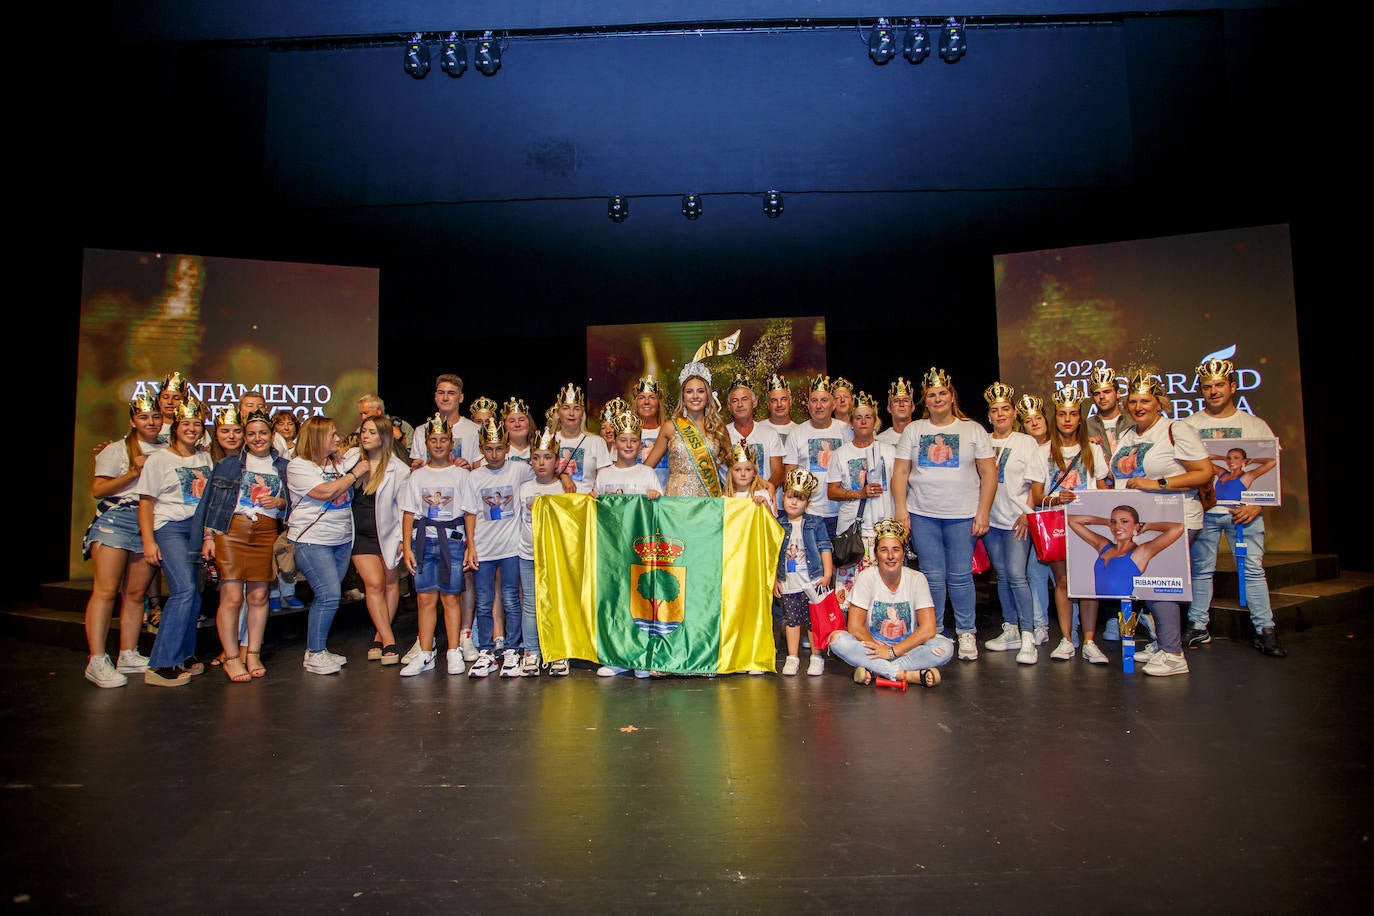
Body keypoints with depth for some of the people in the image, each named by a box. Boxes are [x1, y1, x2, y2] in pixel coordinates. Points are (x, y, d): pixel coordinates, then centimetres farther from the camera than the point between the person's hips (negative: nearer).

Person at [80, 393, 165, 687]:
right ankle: (97, 660, -10)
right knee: (106, 590, -10)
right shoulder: (117, 450, 3)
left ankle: (128, 655, 12)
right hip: (115, 519, -4)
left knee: (136, 592, 6)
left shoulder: (165, 452, 16)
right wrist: (134, 472, -11)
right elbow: (97, 489, -4)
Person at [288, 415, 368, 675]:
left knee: (329, 596, 8)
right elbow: (325, 492, -18)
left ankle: (319, 649, 19)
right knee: (329, 595, -13)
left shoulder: (339, 462, 14)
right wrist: (355, 473, -11)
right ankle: (313, 655, -1)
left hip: (342, 541, 7)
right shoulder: (298, 466, -7)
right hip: (312, 541, -7)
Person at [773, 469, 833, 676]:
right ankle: (792, 657, 16)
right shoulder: (777, 524, 5)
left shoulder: (815, 523, 2)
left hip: (812, 582, -2)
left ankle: (816, 657, 13)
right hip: (788, 584, 2)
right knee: (791, 620, 8)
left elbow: (825, 549, 1)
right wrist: (773, 579, 6)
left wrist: (827, 575, -6)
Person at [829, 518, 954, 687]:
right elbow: (855, 627, -11)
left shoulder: (917, 579, -6)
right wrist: (880, 649, -21)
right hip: (872, 646, 0)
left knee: (945, 647, -28)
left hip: (908, 647, 1)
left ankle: (873, 671, -25)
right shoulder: (865, 578, -7)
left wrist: (891, 652, -20)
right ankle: (911, 675, -28)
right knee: (837, 639, -29)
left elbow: (928, 629, -14)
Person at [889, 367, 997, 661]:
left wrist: (983, 512, -4)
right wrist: (900, 509, -2)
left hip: (962, 515, -1)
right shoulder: (913, 430, 9)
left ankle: (966, 634, 15)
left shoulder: (973, 430, 6)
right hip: (922, 515, 1)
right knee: (932, 576, 4)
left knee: (960, 576, 0)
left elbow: (989, 473, 4)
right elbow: (900, 472, 7)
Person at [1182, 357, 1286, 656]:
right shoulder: (1189, 426, 7)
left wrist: (1257, 505, -9)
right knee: (1201, 569, 5)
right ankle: (1198, 627, 13)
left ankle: (1265, 631, 6)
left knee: (1253, 569, -1)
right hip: (1202, 509, 0)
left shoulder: (1255, 425, 7)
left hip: (1244, 509, 0)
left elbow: (1271, 468, 3)